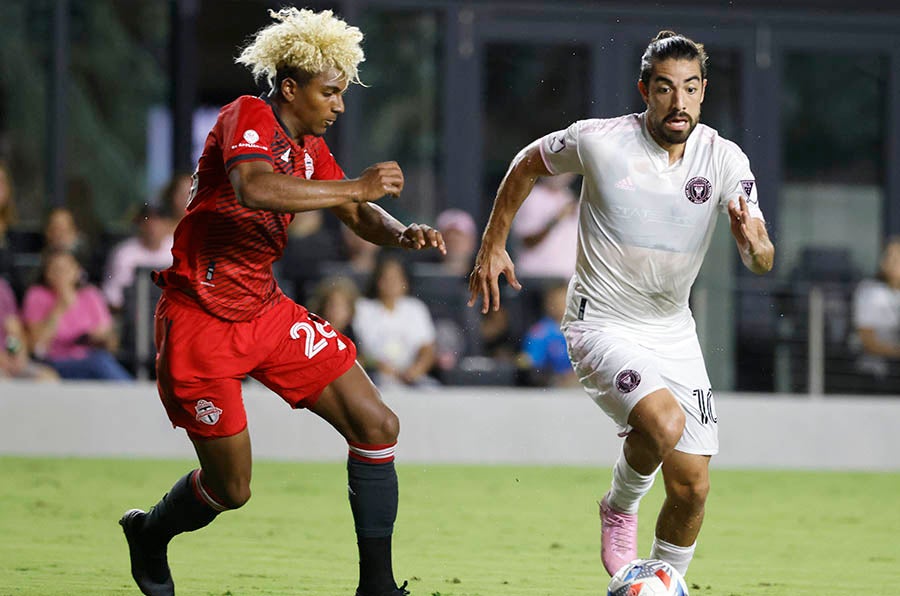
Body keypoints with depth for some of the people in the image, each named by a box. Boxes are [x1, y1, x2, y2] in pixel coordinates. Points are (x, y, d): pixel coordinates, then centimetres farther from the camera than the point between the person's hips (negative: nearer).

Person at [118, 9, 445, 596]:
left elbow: (361, 217, 13)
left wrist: (402, 234, -10)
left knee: (378, 426, -2)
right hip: (201, 321, -8)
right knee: (231, 488, -1)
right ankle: (149, 536, 32)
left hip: (267, 310, 8)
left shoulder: (310, 146, 9)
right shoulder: (248, 117, -17)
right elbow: (253, 188, -37)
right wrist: (356, 187, -35)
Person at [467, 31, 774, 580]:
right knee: (663, 422, -32)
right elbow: (528, 164, 6)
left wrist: (755, 243, -39)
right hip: (602, 326, -4)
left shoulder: (725, 160, -9)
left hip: (674, 332, 4)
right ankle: (620, 508, -1)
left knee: (692, 486, 1)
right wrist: (493, 244, 5)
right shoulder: (599, 141, -15)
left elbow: (762, 263, -16)